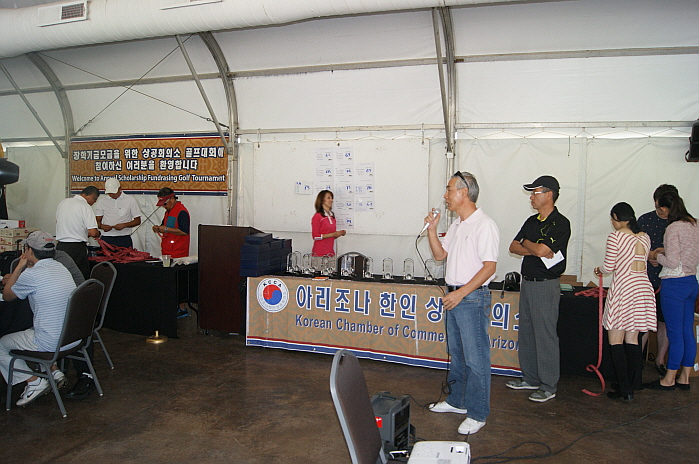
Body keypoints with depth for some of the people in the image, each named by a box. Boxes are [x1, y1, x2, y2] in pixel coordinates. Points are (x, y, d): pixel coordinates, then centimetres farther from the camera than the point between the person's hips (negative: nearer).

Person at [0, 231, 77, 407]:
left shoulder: (31, 275, -17)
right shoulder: (61, 267, 6)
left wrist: (20, 267, 5)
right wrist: (23, 269, 18)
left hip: (50, 343, -8)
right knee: (29, 333, 34)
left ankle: (34, 381, 8)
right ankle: (54, 371, 23)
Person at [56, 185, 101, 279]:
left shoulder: (63, 202, 9)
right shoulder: (86, 207, -13)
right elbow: (93, 232, -18)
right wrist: (98, 233, 4)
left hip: (60, 246, 7)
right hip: (77, 248, -7)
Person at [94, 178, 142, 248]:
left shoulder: (130, 200, 3)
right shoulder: (102, 201, 11)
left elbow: (137, 221, 3)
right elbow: (98, 221, 13)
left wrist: (124, 225, -13)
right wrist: (101, 226, -10)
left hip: (124, 239, -2)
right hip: (106, 239, 2)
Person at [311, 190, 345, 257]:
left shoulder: (332, 217, 14)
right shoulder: (317, 217, -6)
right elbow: (316, 236, -12)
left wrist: (339, 233, 3)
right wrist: (333, 234, -16)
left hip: (330, 252, 6)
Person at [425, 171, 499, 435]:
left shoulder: (484, 225, -15)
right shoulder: (456, 225, 13)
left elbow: (489, 267, -19)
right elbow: (440, 255, 18)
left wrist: (461, 293, -22)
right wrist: (431, 230, 4)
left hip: (473, 298, -9)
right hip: (454, 296, 9)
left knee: (475, 358, -1)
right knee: (456, 354, 19)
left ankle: (477, 414, 10)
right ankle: (457, 401, 33)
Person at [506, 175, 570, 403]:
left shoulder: (560, 223, -10)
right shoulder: (531, 221, 14)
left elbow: (541, 249, -21)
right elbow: (513, 247, 7)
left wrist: (526, 243, -2)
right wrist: (536, 249, -9)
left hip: (546, 285, -8)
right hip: (527, 282, 8)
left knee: (545, 336, -3)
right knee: (526, 333, 13)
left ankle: (548, 386, 8)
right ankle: (530, 378, 25)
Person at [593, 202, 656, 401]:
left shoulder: (615, 237, -8)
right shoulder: (644, 237, 11)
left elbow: (609, 267, -8)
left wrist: (599, 270, 13)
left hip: (623, 288, -7)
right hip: (644, 288, 7)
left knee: (616, 341, 0)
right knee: (633, 340, 11)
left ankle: (625, 389, -2)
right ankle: (629, 387, 15)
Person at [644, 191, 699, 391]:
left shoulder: (674, 228, -16)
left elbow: (672, 262, -19)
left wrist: (656, 256, -1)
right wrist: (666, 250, 14)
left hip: (674, 283, -9)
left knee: (675, 333, -1)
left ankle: (669, 380, 10)